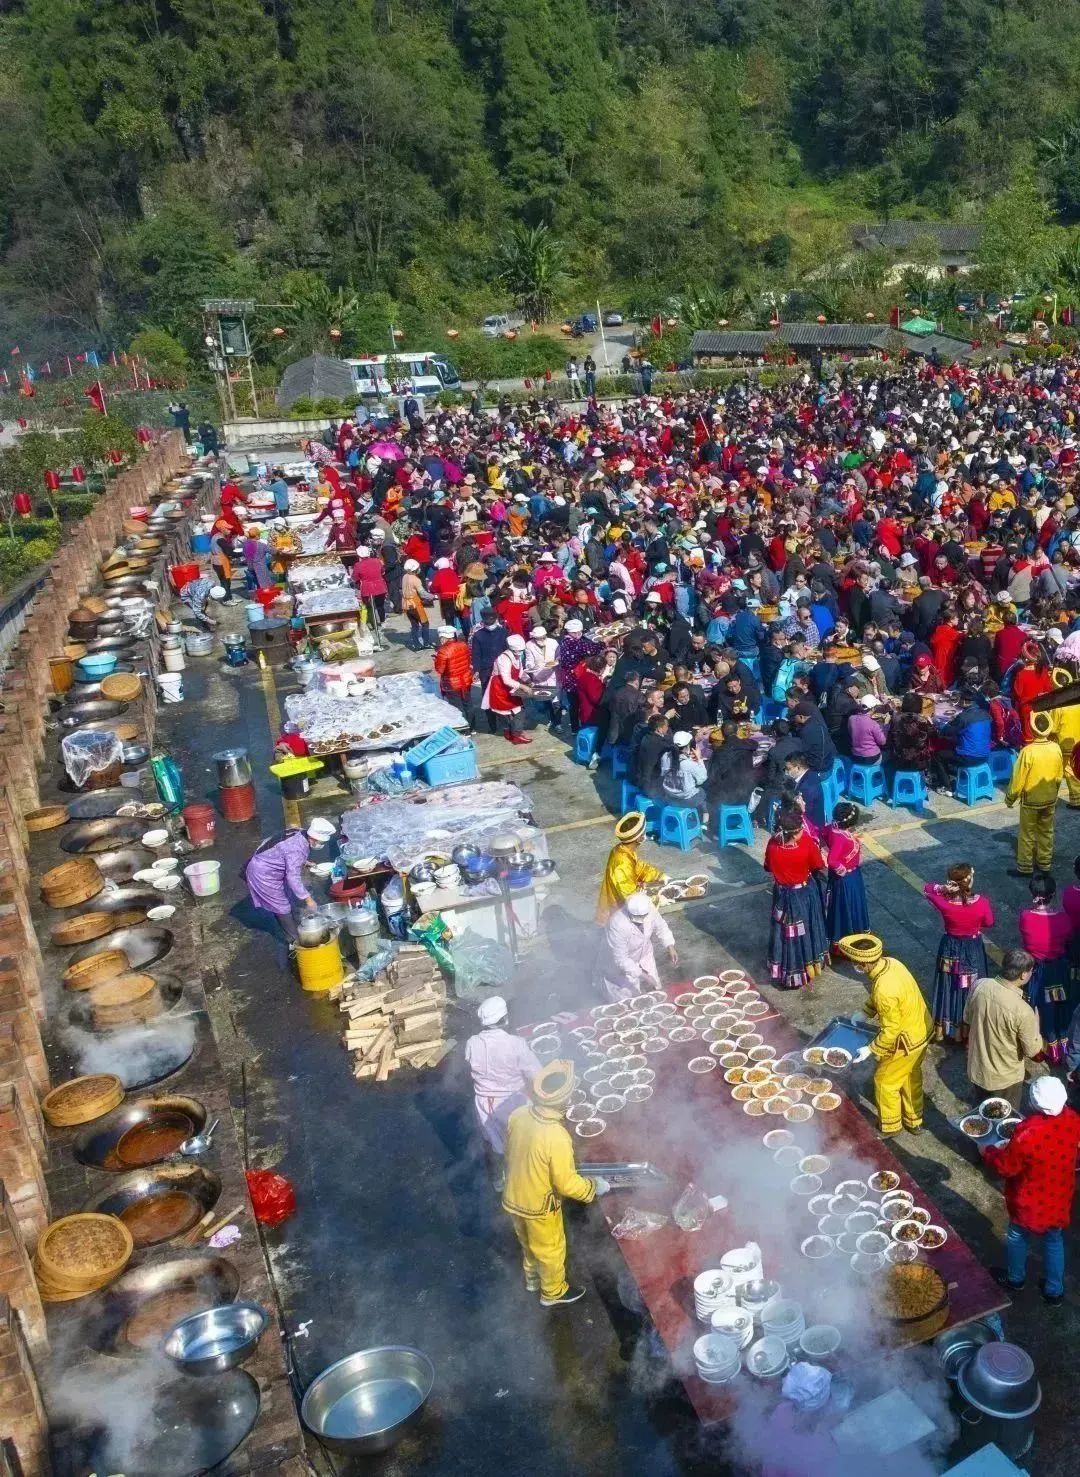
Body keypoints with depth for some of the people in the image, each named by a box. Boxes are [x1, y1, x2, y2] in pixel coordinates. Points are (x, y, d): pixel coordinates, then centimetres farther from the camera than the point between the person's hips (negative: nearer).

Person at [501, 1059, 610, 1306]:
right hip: (539, 1206, -6)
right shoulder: (557, 1137, -37)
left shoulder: (518, 1115, -16)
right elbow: (566, 1184, -25)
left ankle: (533, 1278, 56)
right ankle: (553, 1293, 46)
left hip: (514, 1198, 6)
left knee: (529, 1243, 32)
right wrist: (594, 1186, -9)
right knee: (550, 1250, 23)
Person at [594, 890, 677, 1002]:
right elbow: (620, 959, -32)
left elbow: (660, 927, -3)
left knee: (654, 988, 14)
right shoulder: (618, 925, -42)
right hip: (620, 965, -5)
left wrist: (670, 946, -12)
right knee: (626, 1000, 7)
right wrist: (642, 975, -30)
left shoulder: (650, 909, -27)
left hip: (643, 957, 5)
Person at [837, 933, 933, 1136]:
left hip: (907, 1040, -8)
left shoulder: (885, 990, -37)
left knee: (885, 1081, 13)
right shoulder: (890, 963, -10)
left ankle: (889, 1127, 33)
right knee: (911, 1076, 27)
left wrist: (870, 1050, -17)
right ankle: (914, 1121, 46)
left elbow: (891, 1031, -27)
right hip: (921, 1029, 8)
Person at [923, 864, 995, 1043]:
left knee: (949, 988, 20)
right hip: (973, 951, -1)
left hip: (950, 950, 1)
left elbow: (927, 889, -3)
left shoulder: (944, 903, -24)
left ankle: (942, 1030, 35)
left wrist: (942, 888, -20)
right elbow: (989, 923, -5)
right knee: (970, 990, 18)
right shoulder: (982, 902, -25)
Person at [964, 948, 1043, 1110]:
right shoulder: (1022, 1010, -33)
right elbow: (1034, 1053, -17)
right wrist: (1035, 1021, -3)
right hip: (1005, 1078, -5)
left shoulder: (978, 986, -17)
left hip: (976, 1068, 5)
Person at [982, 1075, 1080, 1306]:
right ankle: (1055, 1291, 43)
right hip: (1060, 1198, 4)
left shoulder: (1028, 1132, -37)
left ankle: (1015, 1279, 48)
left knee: (1018, 1237, 24)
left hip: (1031, 1201, -4)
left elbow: (1006, 1167, -22)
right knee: (1054, 1239, 27)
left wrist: (989, 1152, -3)